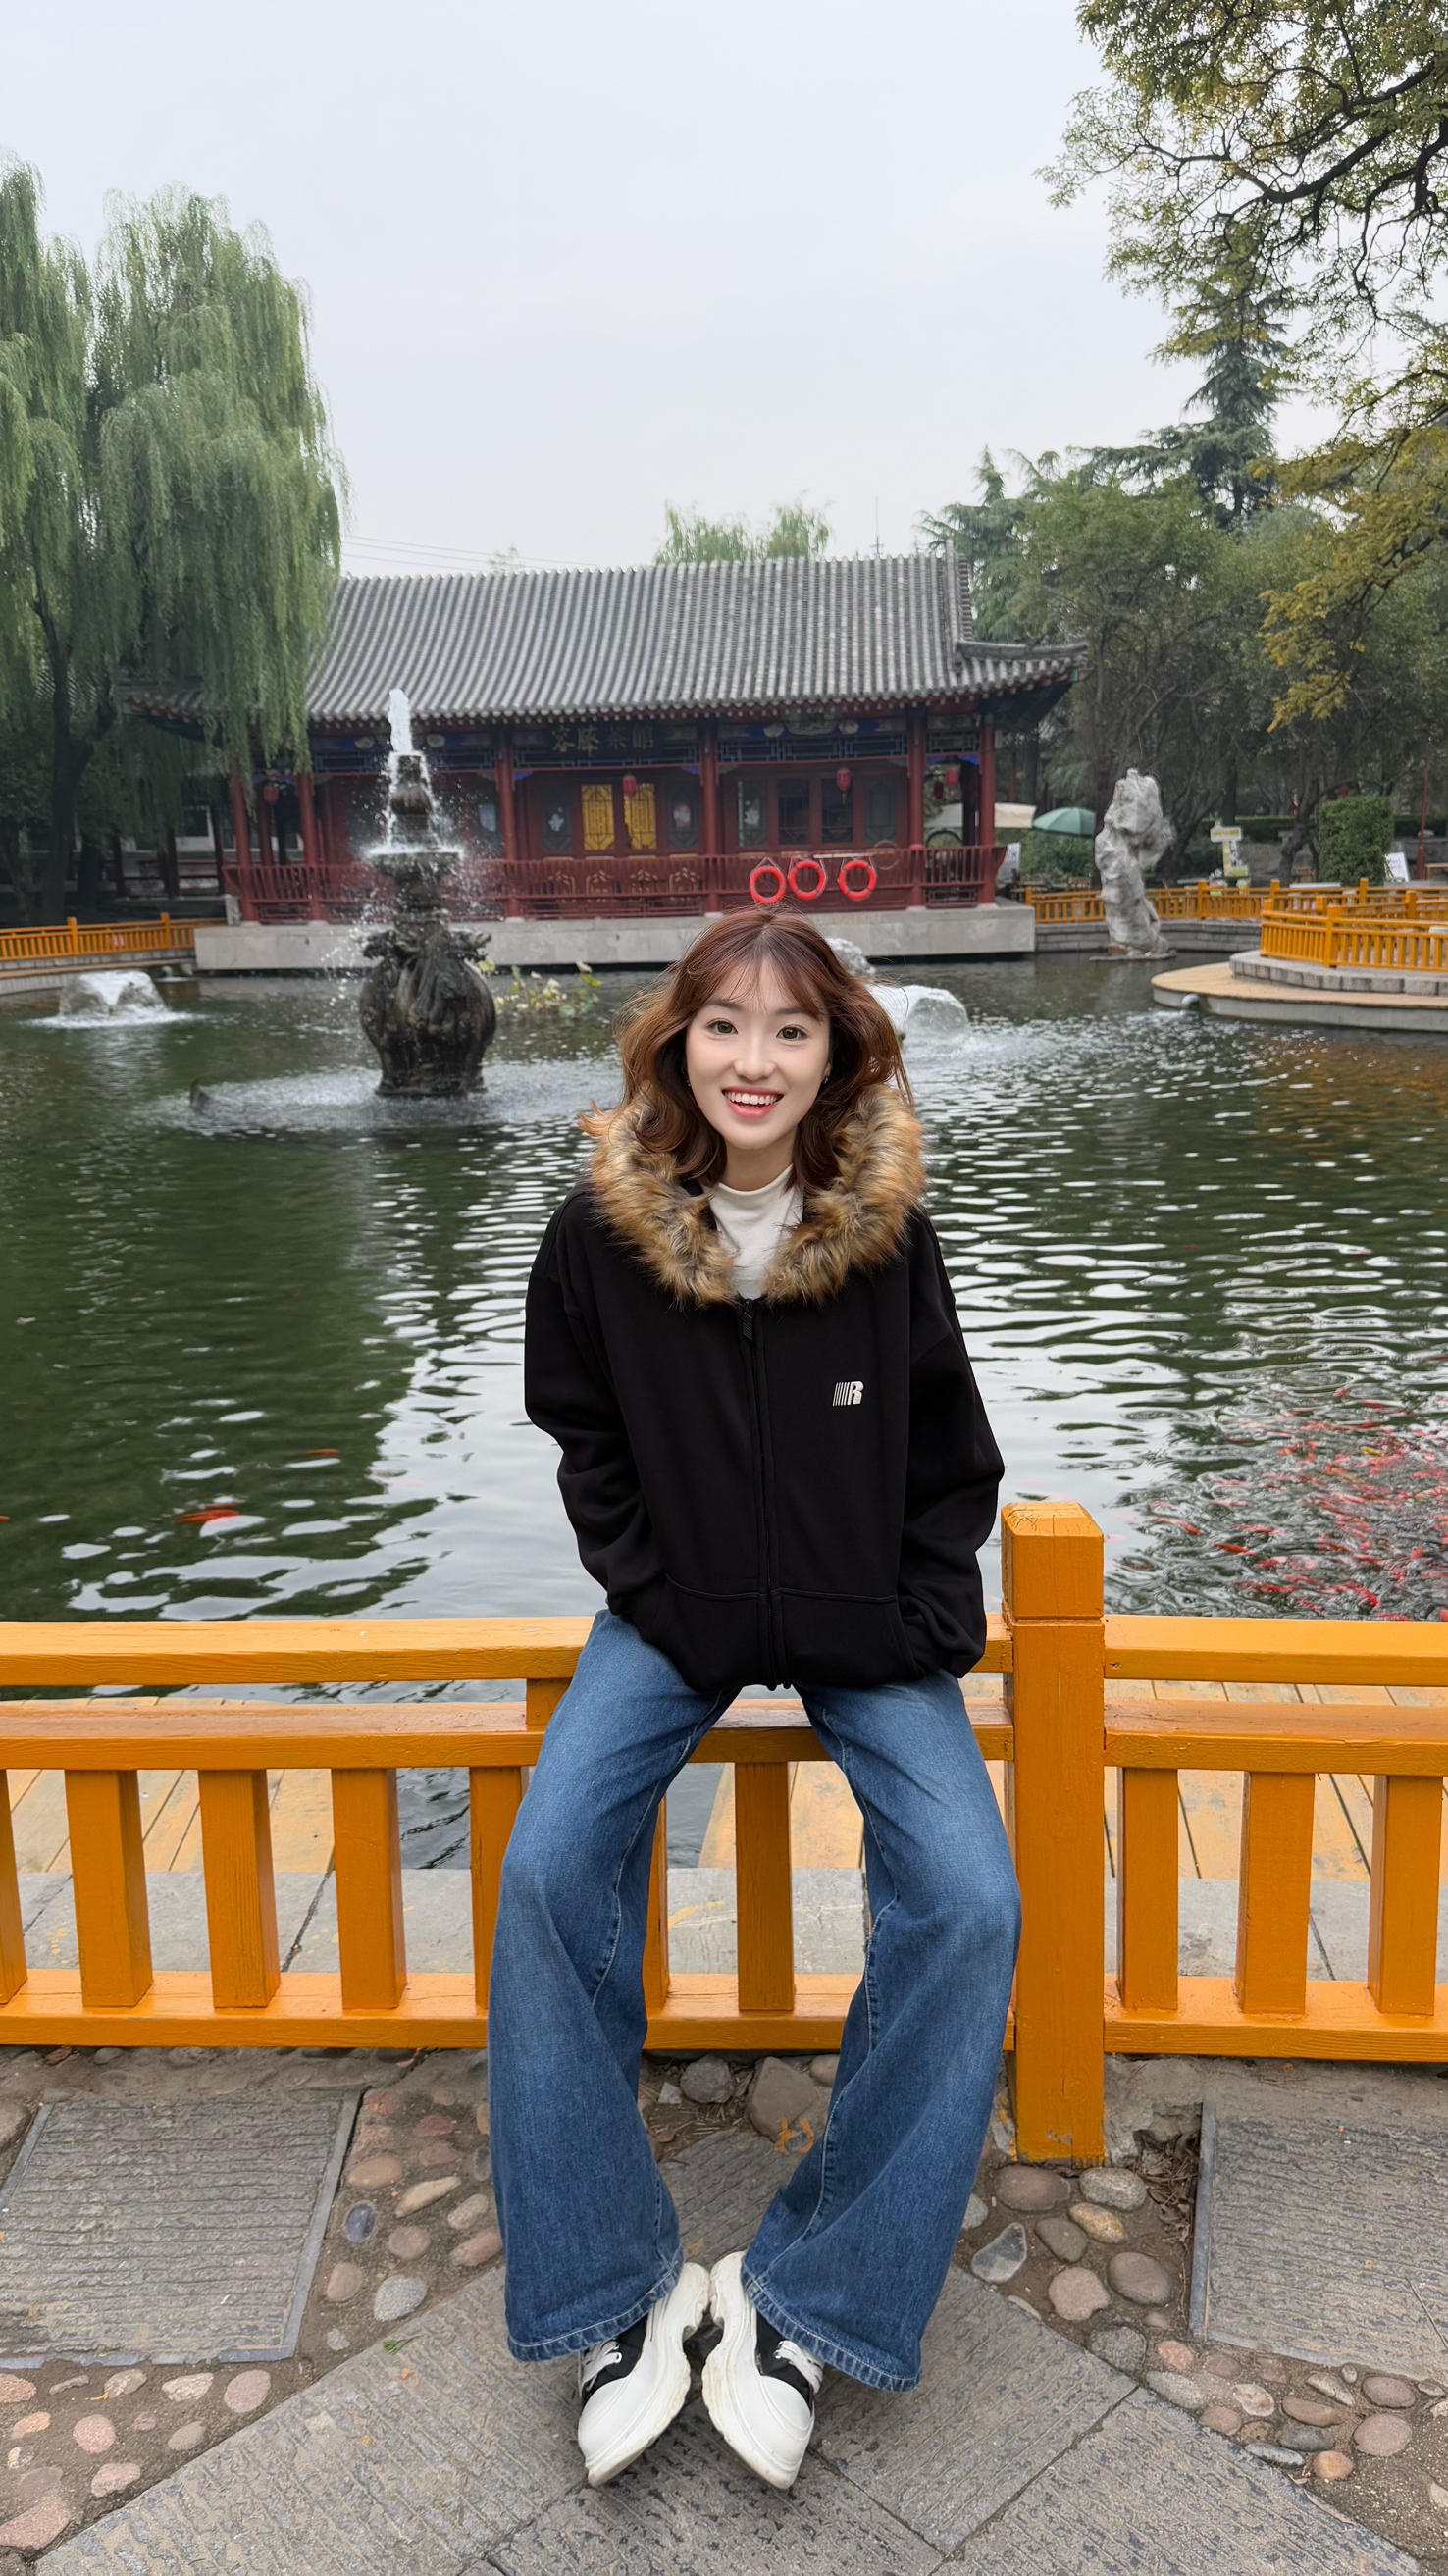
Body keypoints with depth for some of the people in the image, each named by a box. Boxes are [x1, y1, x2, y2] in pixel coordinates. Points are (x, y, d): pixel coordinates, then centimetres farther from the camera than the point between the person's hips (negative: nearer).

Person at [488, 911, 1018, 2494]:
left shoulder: (890, 1233, -8)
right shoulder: (600, 1232, -8)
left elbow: (950, 1462, 3)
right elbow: (586, 1446, 5)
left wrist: (920, 1626, -7)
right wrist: (664, 1603, -4)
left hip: (868, 1628, 0)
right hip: (679, 1619, 1)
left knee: (968, 1904, -20)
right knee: (548, 1869, -21)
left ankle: (802, 2297, -5)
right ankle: (618, 2288, -5)